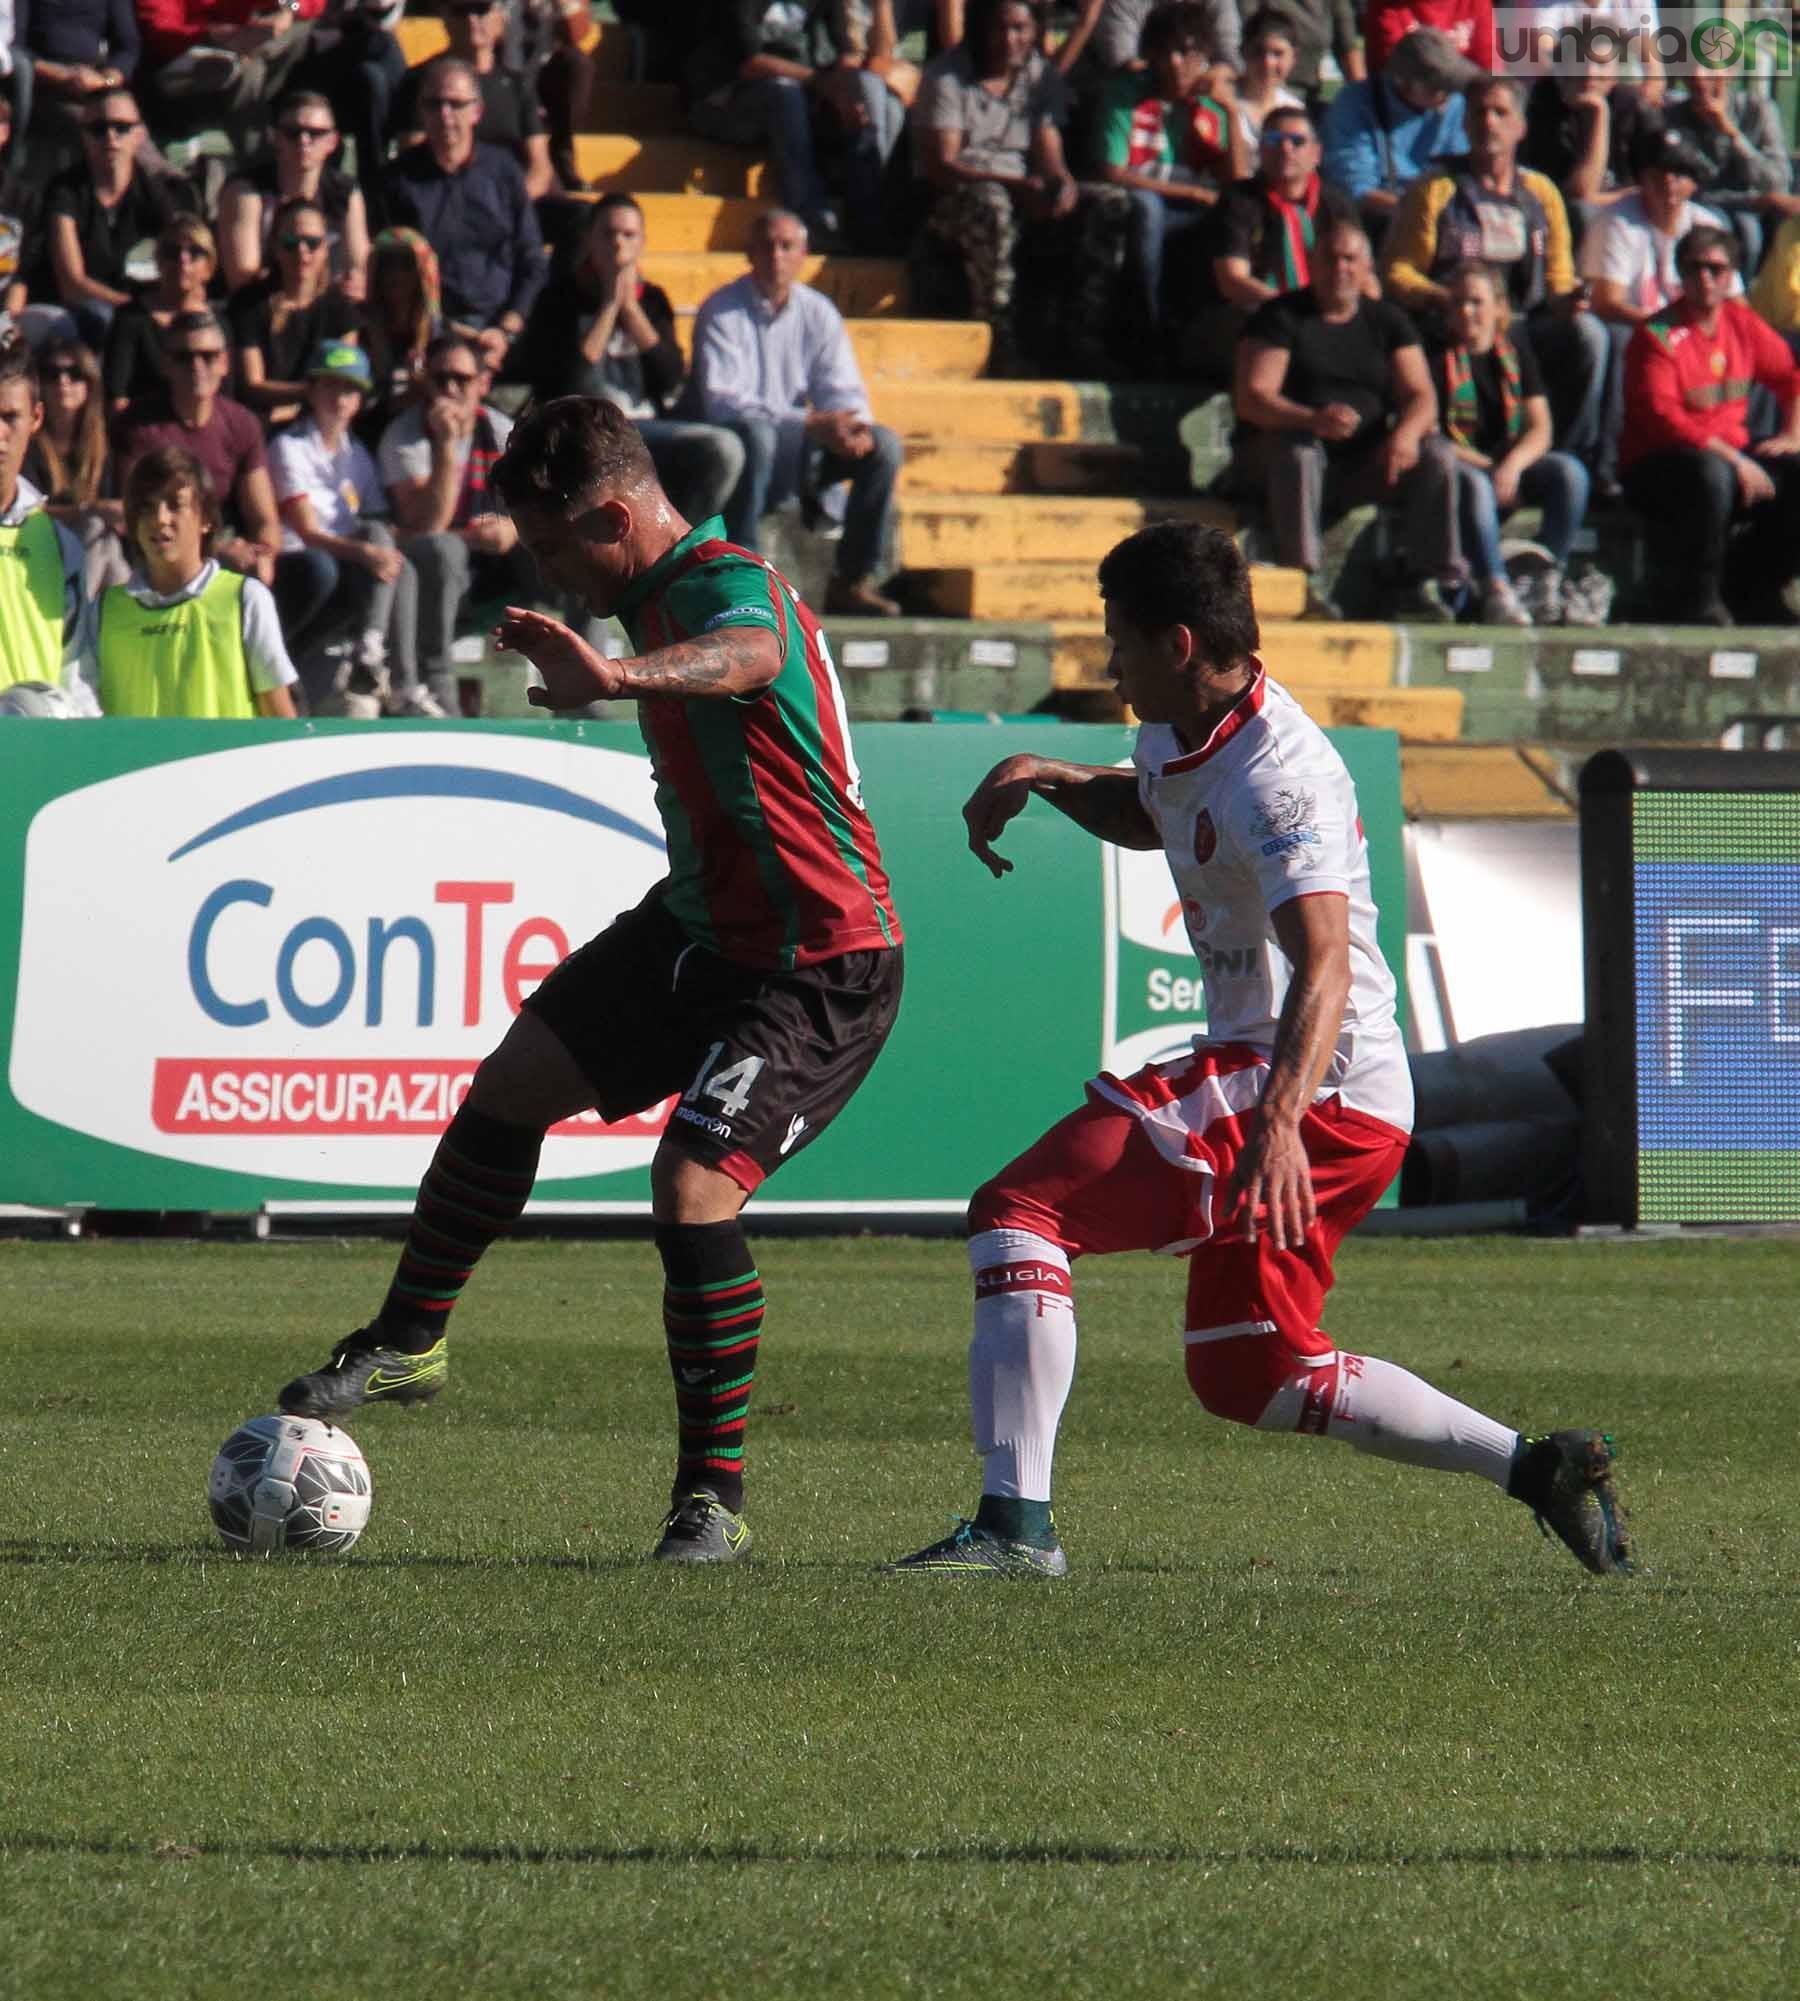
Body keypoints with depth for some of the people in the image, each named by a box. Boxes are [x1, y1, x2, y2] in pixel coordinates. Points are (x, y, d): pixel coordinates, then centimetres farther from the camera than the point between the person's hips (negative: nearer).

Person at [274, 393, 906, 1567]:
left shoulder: (732, 587, -26)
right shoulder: (656, 594, 5)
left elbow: (744, 654, -53)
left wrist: (619, 675, -73)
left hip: (819, 963, -10)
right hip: (701, 926, 10)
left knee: (694, 1184, -22)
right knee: (515, 1082, 14)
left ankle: (717, 1501, -12)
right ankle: (409, 1344, 34)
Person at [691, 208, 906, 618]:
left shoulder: (819, 313, 6)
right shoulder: (721, 312, -9)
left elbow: (842, 390, 3)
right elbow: (721, 401, -21)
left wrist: (854, 426, -24)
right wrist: (811, 423, -29)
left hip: (798, 454, 5)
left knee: (883, 445, -13)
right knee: (755, 433, -38)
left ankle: (852, 580, -8)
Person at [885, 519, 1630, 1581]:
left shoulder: (1274, 777, -20)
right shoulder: (1184, 735, 11)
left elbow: (1323, 966, -33)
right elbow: (1151, 814, 37)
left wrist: (1278, 1120, -49)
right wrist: (1044, 777, 17)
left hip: (1319, 1083, -11)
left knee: (1019, 1209, -18)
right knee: (1251, 1373, 22)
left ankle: (1015, 1523, -26)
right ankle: (1536, 1466, 24)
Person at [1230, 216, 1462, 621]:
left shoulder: (1387, 321, 12)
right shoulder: (1282, 317, -2)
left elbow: (1420, 396, 4)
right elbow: (1250, 399, -14)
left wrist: (1405, 433, -22)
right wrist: (1314, 420, -34)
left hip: (1362, 461, 4)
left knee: (1438, 455, -17)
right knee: (1298, 450, -37)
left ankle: (1427, 584, -18)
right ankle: (1303, 584, -38)